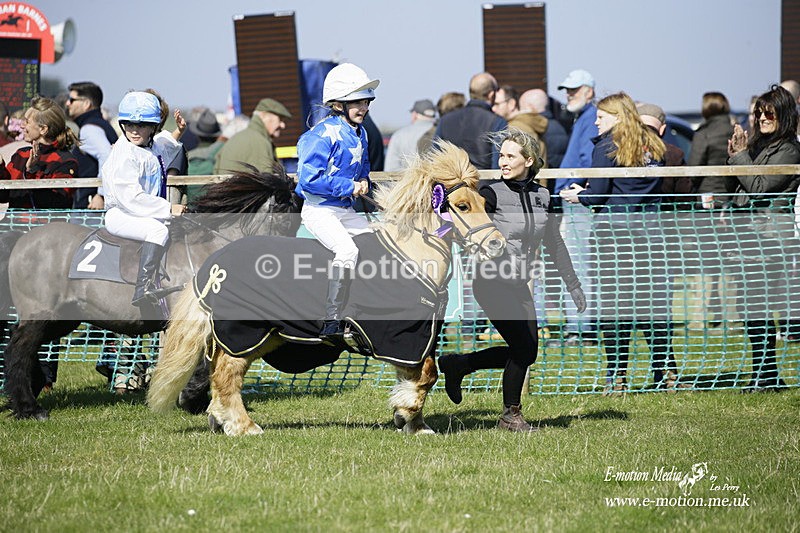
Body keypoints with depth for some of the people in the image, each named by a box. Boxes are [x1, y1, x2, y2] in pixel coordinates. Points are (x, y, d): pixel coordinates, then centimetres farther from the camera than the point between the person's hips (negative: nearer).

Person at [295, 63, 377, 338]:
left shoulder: (359, 134, 11)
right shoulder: (324, 134, -16)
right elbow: (309, 178, -23)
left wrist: (363, 181, 4)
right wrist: (349, 187, -20)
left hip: (346, 211, 9)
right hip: (319, 210, -9)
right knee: (347, 251, -30)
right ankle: (331, 320, -22)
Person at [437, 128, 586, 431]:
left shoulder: (541, 196, 7)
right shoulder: (491, 192, -9)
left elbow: (554, 245, 15)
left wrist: (573, 286, 18)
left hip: (519, 285, 7)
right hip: (492, 283, -7)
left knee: (526, 353, 5)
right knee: (523, 350, -10)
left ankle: (457, 365, 22)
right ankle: (511, 415, 10)